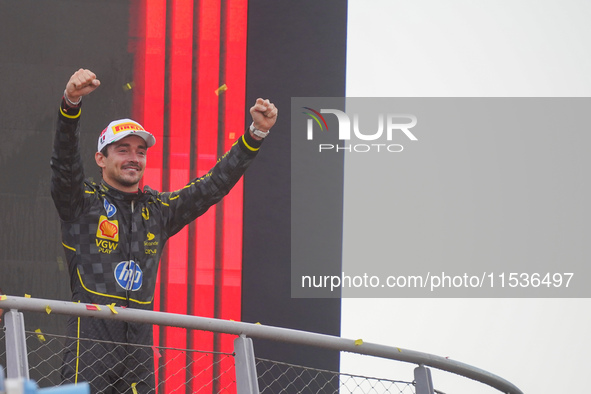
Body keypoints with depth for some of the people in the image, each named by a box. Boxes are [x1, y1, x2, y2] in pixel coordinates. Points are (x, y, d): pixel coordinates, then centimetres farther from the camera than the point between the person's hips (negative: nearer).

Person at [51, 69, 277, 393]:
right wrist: (71, 102, -31)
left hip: (139, 345, 5)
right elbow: (65, 160, -13)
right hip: (90, 339, -5)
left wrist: (256, 133, 8)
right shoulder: (83, 202, 4)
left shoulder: (158, 210, 18)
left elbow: (214, 185, 18)